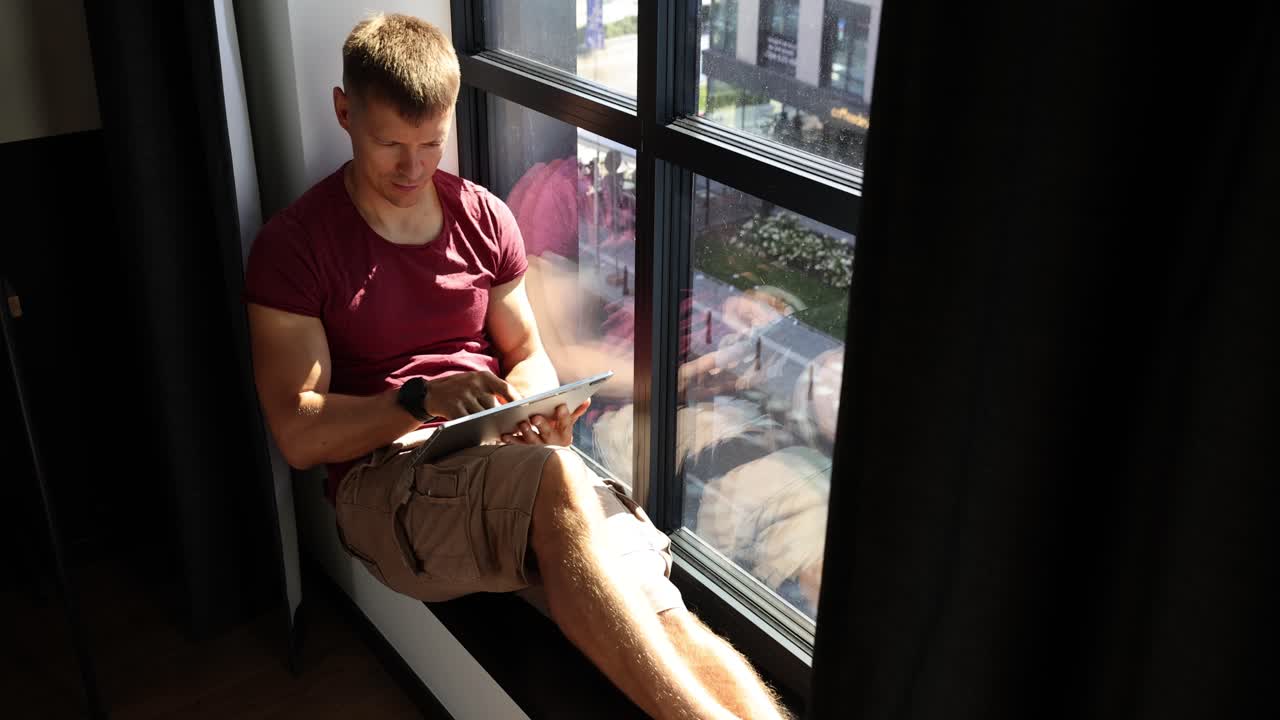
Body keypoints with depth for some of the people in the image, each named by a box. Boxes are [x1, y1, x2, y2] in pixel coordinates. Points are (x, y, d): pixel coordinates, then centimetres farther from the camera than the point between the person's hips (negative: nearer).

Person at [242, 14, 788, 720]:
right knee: (554, 481, -38)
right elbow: (298, 434, -5)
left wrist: (536, 403, -5)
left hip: (505, 454, 4)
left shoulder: (483, 217, 13)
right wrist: (421, 399, -20)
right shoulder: (294, 245, 0)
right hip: (384, 475, -4)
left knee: (664, 612, -24)